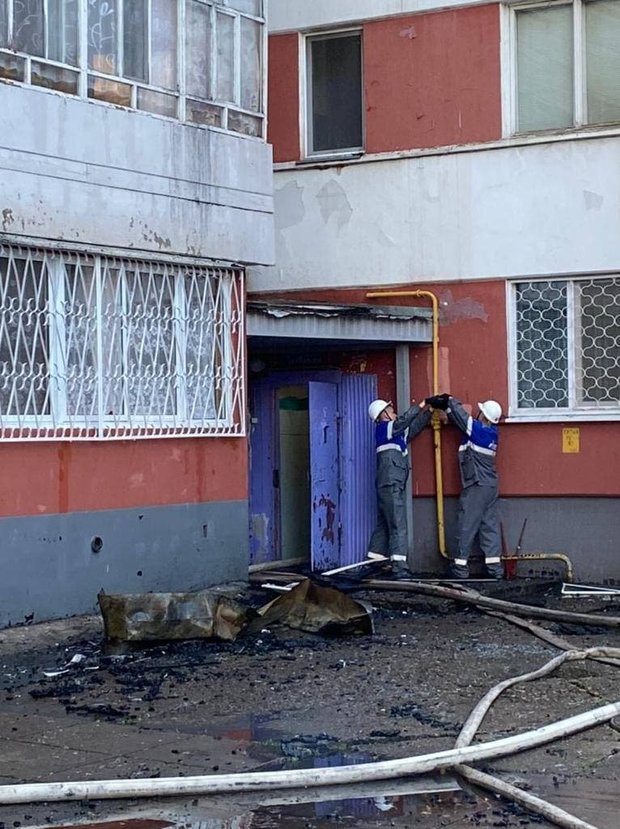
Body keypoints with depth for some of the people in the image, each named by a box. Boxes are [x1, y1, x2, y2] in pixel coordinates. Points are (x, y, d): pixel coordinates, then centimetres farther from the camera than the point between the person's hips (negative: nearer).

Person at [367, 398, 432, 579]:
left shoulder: (397, 432, 20)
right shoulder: (383, 428, -6)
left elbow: (414, 427, 24)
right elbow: (401, 422, -22)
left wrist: (429, 411, 15)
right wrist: (419, 407, -18)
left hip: (395, 486, 10)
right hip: (390, 484, -10)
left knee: (384, 524, 13)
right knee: (398, 525, -16)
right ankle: (399, 566, -23)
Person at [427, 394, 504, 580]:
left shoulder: (477, 429, -14)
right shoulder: (491, 432, 9)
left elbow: (458, 410, -6)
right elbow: (462, 419, 16)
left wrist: (446, 401, 11)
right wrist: (446, 404, 14)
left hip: (475, 486, -8)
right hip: (491, 486, 8)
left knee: (468, 526, -2)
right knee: (491, 525, 7)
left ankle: (461, 566, 1)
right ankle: (495, 567, 5)